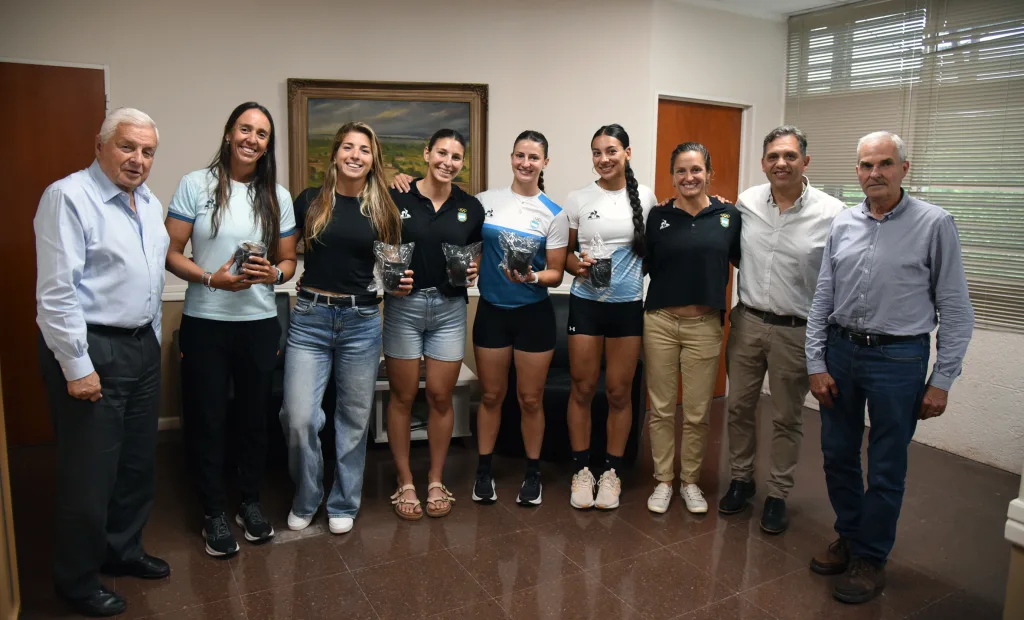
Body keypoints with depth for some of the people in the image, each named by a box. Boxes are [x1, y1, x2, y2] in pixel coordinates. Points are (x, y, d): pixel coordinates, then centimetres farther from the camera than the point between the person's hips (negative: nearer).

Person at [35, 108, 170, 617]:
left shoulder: (151, 204, 11)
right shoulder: (69, 197, -13)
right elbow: (55, 292, -18)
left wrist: (154, 341, 16)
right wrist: (77, 366, -18)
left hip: (142, 347, 8)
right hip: (92, 351, -8)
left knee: (138, 460, 18)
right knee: (90, 472, 3)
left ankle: (122, 549, 38)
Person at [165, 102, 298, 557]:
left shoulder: (277, 196, 7)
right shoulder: (196, 185, -1)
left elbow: (288, 261, 11)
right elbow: (171, 253, -3)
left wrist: (273, 273, -11)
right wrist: (211, 278, -19)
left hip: (260, 323, 3)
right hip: (204, 323, -2)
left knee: (254, 416, 12)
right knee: (207, 419, 5)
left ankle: (250, 503, 30)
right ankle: (214, 513, 22)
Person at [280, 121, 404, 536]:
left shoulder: (382, 209, 5)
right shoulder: (310, 201, 3)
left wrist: (401, 284, -7)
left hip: (362, 322, 1)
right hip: (310, 318, -1)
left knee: (355, 417, 9)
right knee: (299, 417, -6)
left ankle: (343, 504, 28)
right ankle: (305, 499, 21)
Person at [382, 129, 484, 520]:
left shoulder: (470, 207, 5)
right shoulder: (397, 198, -4)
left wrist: (475, 271, -6)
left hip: (449, 308, 2)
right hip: (404, 305, -2)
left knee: (440, 397, 7)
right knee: (403, 396, 7)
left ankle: (436, 481, 24)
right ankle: (405, 483, 21)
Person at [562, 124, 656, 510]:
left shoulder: (644, 197, 2)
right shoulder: (578, 200, 0)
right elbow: (564, 253, 7)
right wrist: (577, 265, -13)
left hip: (628, 305, 0)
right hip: (586, 303, 0)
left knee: (619, 392, 7)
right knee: (582, 389, 5)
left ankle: (611, 472, 22)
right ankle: (581, 470, 21)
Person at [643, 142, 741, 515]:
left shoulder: (729, 216, 0)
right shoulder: (658, 217, 0)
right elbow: (643, 267, 5)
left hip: (705, 326, 0)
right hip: (660, 323, 0)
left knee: (697, 412, 9)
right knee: (661, 409, 9)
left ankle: (690, 481, 29)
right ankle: (663, 481, 25)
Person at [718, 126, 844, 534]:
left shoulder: (831, 214, -11)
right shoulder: (746, 202, 0)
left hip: (797, 330, -3)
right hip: (747, 321, 3)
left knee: (787, 417, 10)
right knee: (739, 406, 13)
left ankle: (778, 495, 26)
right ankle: (741, 478, 33)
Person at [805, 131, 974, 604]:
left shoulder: (934, 224, -7)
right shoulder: (842, 224, 4)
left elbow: (955, 309, -5)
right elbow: (822, 299, 6)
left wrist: (942, 380, -7)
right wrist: (816, 364, 2)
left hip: (898, 358, -4)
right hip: (840, 351, 4)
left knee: (886, 469, 7)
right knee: (837, 455, 14)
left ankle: (870, 559, 25)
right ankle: (849, 537, 35)